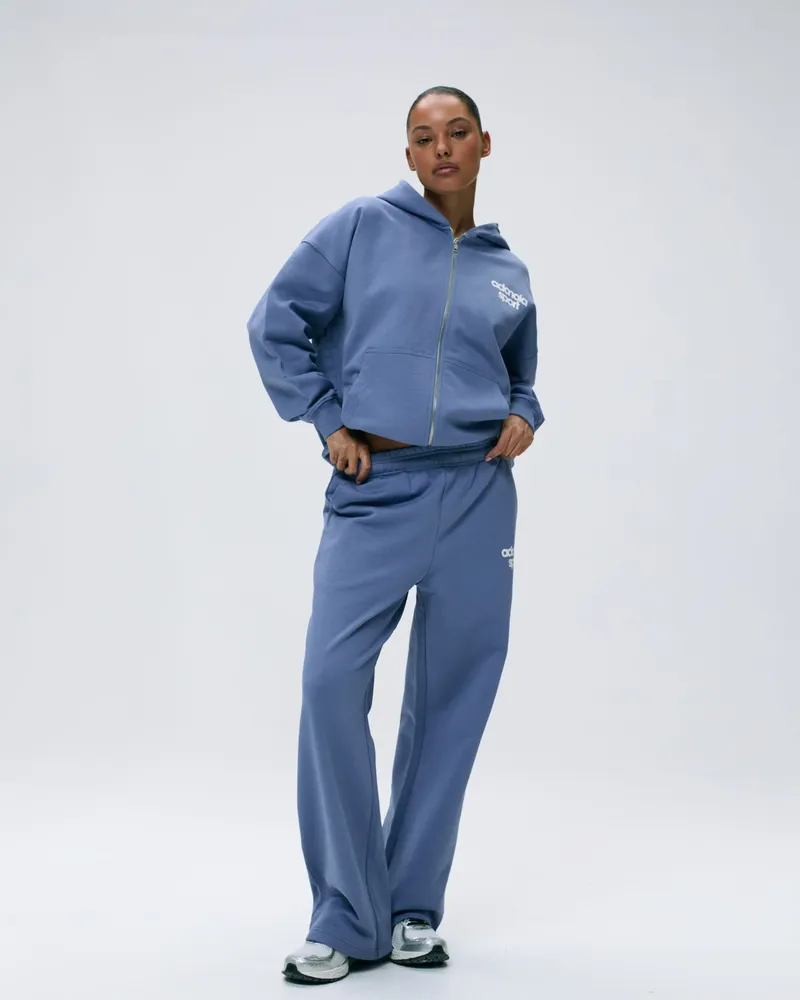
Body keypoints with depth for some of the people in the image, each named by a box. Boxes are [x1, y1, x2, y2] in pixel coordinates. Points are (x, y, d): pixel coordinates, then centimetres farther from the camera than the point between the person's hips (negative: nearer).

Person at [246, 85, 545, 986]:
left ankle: (414, 911, 17)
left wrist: (524, 419, 6)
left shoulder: (508, 273, 14)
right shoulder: (362, 226, 4)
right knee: (332, 684, -13)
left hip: (477, 497, 3)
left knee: (452, 698, 4)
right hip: (374, 494, -3)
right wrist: (329, 420, -2)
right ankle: (347, 919, 1)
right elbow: (276, 324, 4)